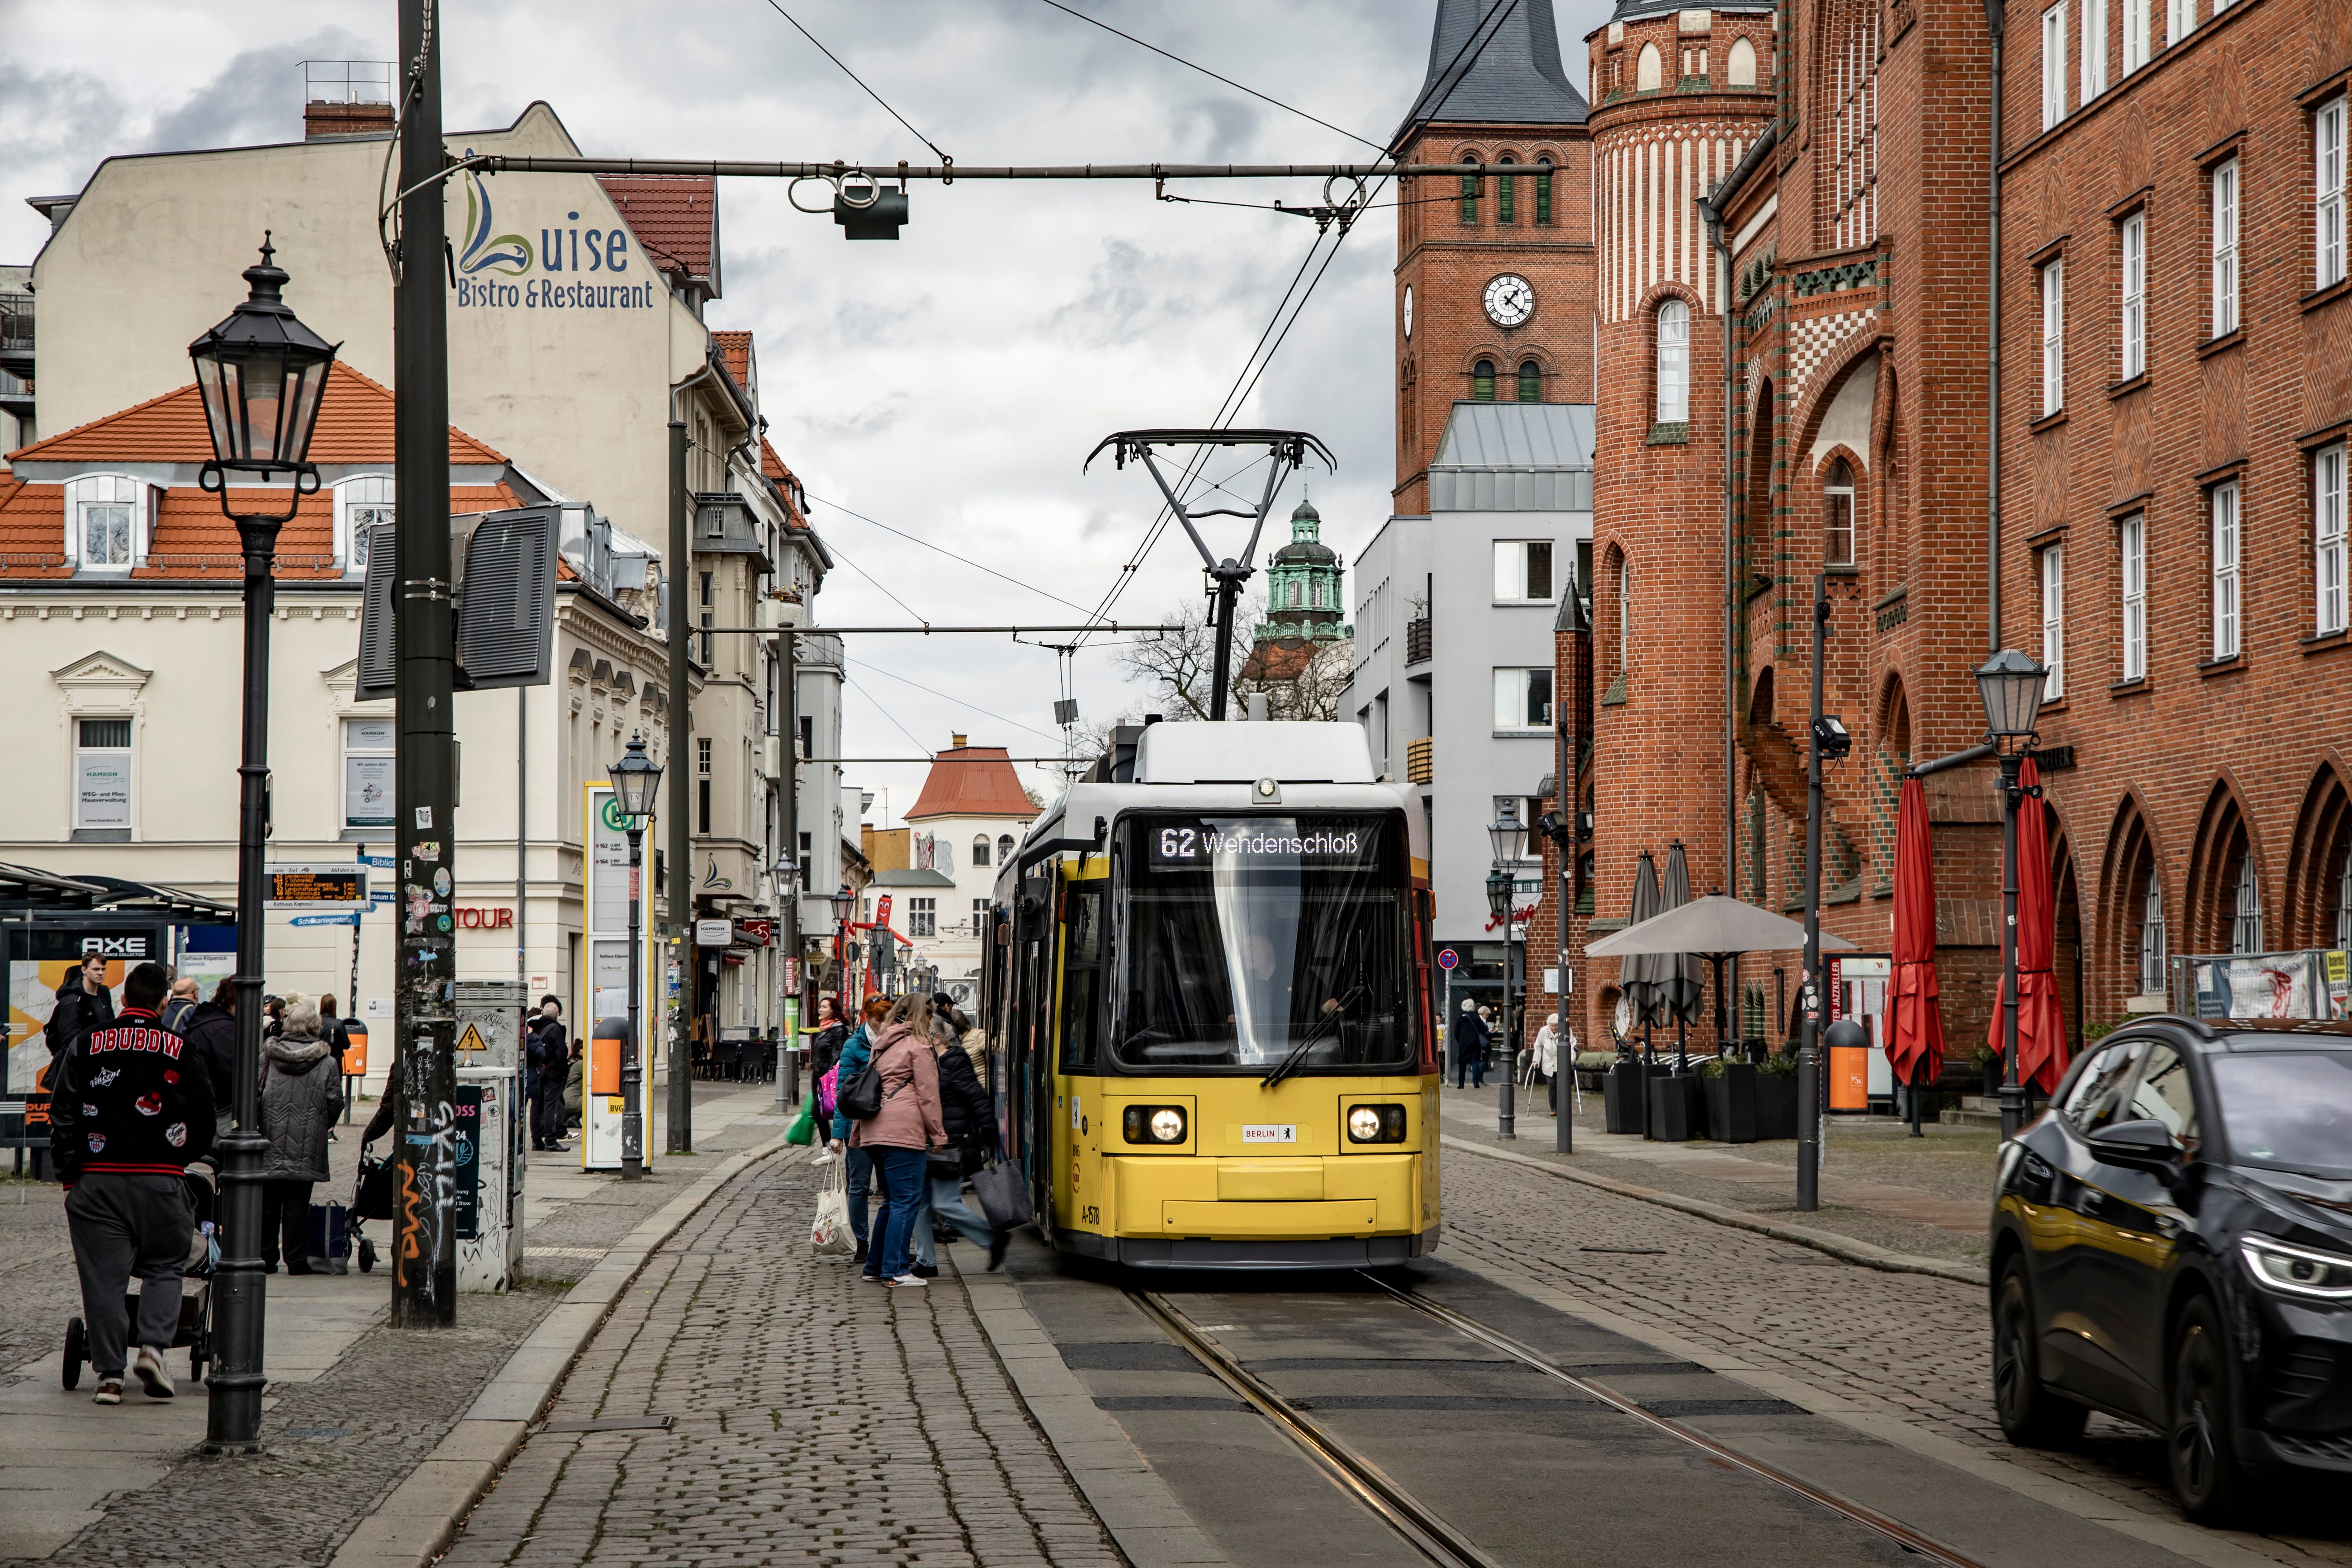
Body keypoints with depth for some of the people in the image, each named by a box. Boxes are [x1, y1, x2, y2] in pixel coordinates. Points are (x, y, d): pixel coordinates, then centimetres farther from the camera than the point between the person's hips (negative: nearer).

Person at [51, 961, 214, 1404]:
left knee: (104, 1275, 4)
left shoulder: (86, 1046, 3)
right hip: (161, 1180, -1)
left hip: (98, 1179, 1)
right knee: (165, 1267, 13)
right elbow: (204, 1120, 7)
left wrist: (69, 1175, 9)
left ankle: (110, 1374, 2)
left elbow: (64, 1117, 3)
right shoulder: (181, 1050, 1)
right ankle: (153, 1346, -7)